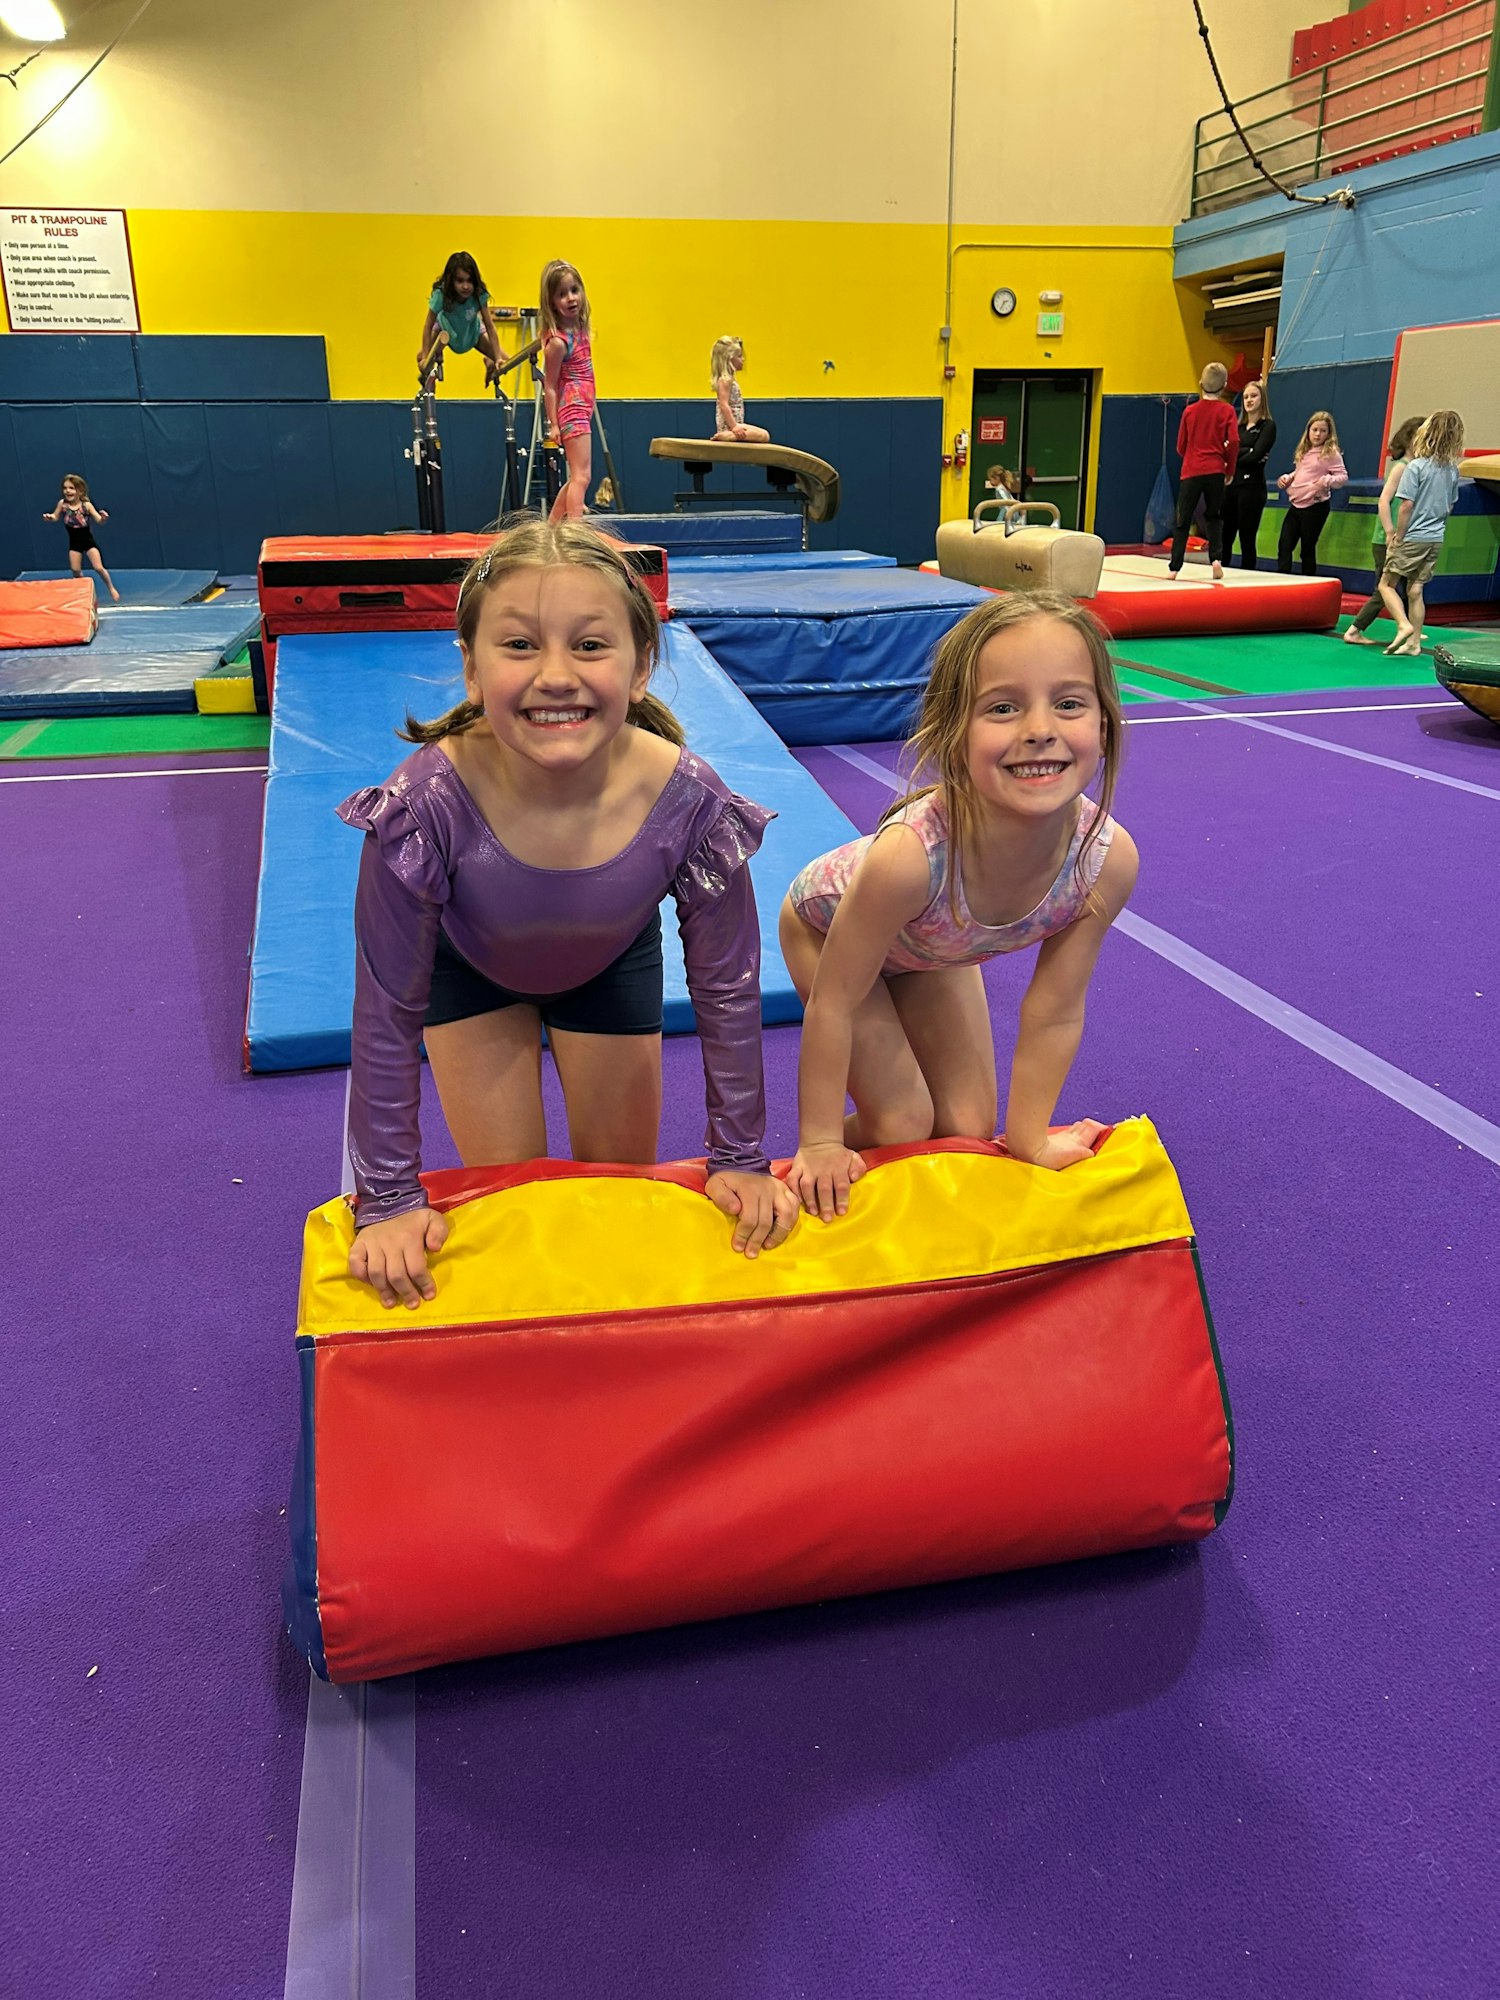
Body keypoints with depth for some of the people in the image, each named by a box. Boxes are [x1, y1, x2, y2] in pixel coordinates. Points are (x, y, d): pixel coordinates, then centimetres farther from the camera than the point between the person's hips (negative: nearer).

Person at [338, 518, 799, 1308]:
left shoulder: (689, 804, -37)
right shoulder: (425, 806, -40)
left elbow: (726, 990, -21)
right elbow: (388, 1011, -28)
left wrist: (739, 1160, -13)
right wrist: (388, 1201, -22)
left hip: (611, 960, 2)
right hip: (469, 963, -1)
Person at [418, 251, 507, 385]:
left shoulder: (479, 295, -34)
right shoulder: (441, 295, -38)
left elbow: (490, 327, -28)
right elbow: (428, 326, -28)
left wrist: (498, 358, -33)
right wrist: (426, 358, -31)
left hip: (473, 331, 1)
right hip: (446, 328, -1)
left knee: (505, 362, -12)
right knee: (421, 357, -23)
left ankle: (489, 363, 26)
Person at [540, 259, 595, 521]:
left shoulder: (579, 327, 5)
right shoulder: (557, 341, -17)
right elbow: (550, 386, -13)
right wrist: (553, 424, -12)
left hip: (582, 410, 9)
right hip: (571, 411, -9)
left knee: (577, 477, 15)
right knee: (581, 476, -13)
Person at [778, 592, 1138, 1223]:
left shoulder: (1108, 858, -34)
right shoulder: (909, 854, -46)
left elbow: (1054, 1014, -18)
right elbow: (834, 1002, -31)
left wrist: (1028, 1136, -7)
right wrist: (820, 1143, -21)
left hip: (935, 951, 4)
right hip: (826, 926, -4)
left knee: (967, 1127, 9)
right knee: (901, 1124, -7)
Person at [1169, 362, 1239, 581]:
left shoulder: (1189, 411, 7)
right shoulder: (1226, 411, 2)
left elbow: (1181, 447, 10)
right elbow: (1233, 441, -8)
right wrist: (1230, 470, 5)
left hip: (1190, 472, 1)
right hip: (1215, 471, 0)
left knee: (1183, 521, 3)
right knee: (1214, 517, 14)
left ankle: (1174, 567, -4)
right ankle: (1216, 558, -6)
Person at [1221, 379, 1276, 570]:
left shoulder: (1268, 425, 0)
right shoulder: (1238, 426, 16)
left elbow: (1256, 455, -13)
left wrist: (1233, 458, -3)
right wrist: (1246, 451, -12)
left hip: (1252, 486, -6)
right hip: (1231, 484, 6)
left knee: (1247, 539, -2)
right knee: (1224, 537, 3)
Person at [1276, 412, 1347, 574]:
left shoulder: (1331, 453, -6)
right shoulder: (1304, 452, 14)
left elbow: (1343, 477, -10)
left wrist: (1327, 480, -28)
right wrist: (1286, 478, 8)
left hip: (1315, 507, -6)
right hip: (1295, 505, 6)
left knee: (1308, 549, 1)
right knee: (1284, 546, 0)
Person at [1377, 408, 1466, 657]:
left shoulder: (1416, 466, -14)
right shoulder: (1453, 470, 6)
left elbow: (1406, 506, -16)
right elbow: (1450, 507, 13)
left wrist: (1398, 536, -9)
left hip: (1413, 537, -6)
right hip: (1436, 539, 6)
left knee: (1387, 584, 4)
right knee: (1416, 590, 10)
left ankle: (1404, 625, -13)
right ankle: (1414, 642, 11)